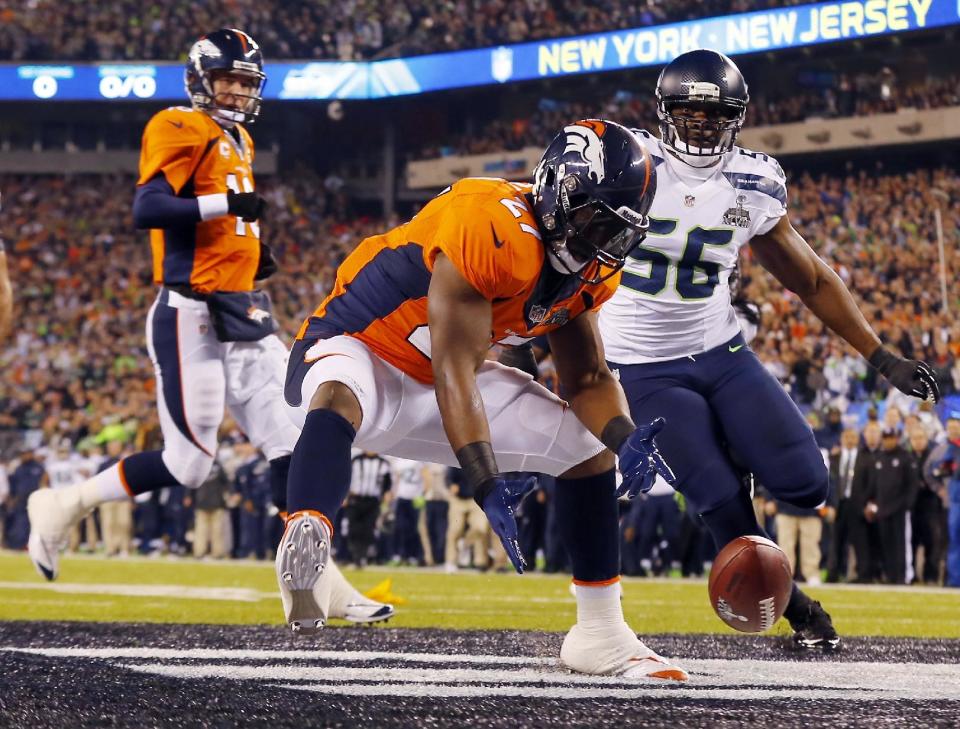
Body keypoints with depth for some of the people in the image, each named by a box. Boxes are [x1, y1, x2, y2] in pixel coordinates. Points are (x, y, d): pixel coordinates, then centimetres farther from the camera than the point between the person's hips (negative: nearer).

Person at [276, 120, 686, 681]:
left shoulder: (590, 272, -3)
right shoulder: (494, 230, -32)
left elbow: (588, 377, 6)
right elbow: (454, 372, -33)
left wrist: (625, 440, -16)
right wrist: (488, 487, -39)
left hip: (433, 385, 9)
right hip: (357, 349, -9)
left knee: (592, 450, 6)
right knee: (339, 401, -44)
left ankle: (602, 634, 16)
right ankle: (305, 542, -68)